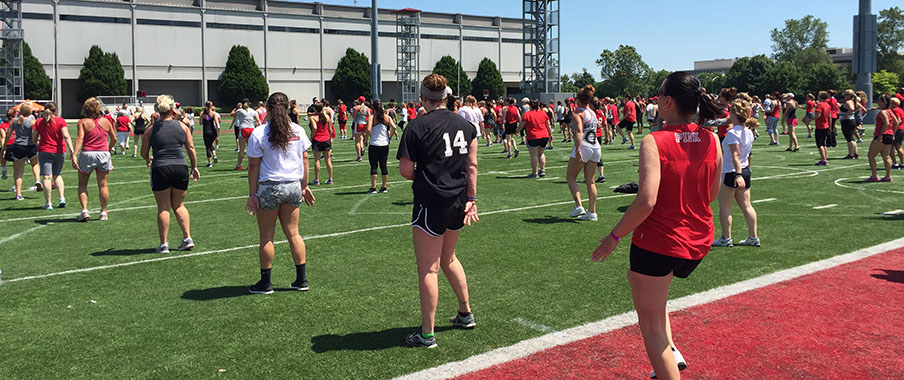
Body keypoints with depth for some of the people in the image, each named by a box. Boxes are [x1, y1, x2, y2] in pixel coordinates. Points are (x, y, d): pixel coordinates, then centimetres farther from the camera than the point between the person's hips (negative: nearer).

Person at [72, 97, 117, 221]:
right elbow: (114, 138, 11)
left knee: (82, 184, 12)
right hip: (103, 154, 2)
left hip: (87, 154, -2)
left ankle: (84, 210, 0)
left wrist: (74, 155, -22)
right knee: (103, 185, 8)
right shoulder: (106, 121, 4)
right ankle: (104, 212, 15)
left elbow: (80, 138, -16)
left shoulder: (82, 122, -4)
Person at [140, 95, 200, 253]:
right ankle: (188, 238, 9)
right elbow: (191, 148, 3)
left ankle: (163, 244, 9)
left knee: (163, 207, 6)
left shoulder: (151, 129, 1)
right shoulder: (182, 126, 3)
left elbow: (144, 153, 5)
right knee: (179, 205, 15)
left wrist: (148, 160, 27)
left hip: (160, 169, -2)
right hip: (181, 168, 2)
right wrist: (194, 167, 11)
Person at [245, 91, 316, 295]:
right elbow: (305, 160, 7)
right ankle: (301, 279, 16)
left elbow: (254, 166, -7)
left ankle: (265, 283, 16)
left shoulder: (258, 134, -8)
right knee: (293, 233, 13)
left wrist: (252, 194, -2)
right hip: (294, 187, 4)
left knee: (266, 237, 7)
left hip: (270, 188, -4)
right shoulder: (298, 131, 2)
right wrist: (304, 186, 16)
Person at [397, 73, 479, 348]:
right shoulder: (465, 125, 5)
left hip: (430, 204, -6)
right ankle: (465, 315, 36)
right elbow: (472, 166, 4)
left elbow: (405, 169, -11)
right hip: (458, 202, 7)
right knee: (449, 259, 25)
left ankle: (427, 334, 10)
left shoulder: (417, 127, -12)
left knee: (427, 269, 3)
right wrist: (471, 199, 8)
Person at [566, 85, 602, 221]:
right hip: (595, 147, 7)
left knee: (570, 177, 6)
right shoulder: (593, 113, 14)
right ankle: (592, 212, 9)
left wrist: (578, 150, -29)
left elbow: (579, 132, -21)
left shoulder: (578, 113, -8)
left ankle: (578, 206, -7)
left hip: (583, 147, -7)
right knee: (590, 181, 10)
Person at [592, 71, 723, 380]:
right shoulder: (712, 141, -1)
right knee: (637, 277, 32)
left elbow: (646, 201, -25)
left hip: (657, 242, -7)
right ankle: (669, 350, 25)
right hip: (699, 242, 7)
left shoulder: (654, 142, -18)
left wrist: (615, 236, -13)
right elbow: (712, 193, 9)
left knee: (651, 325, 10)